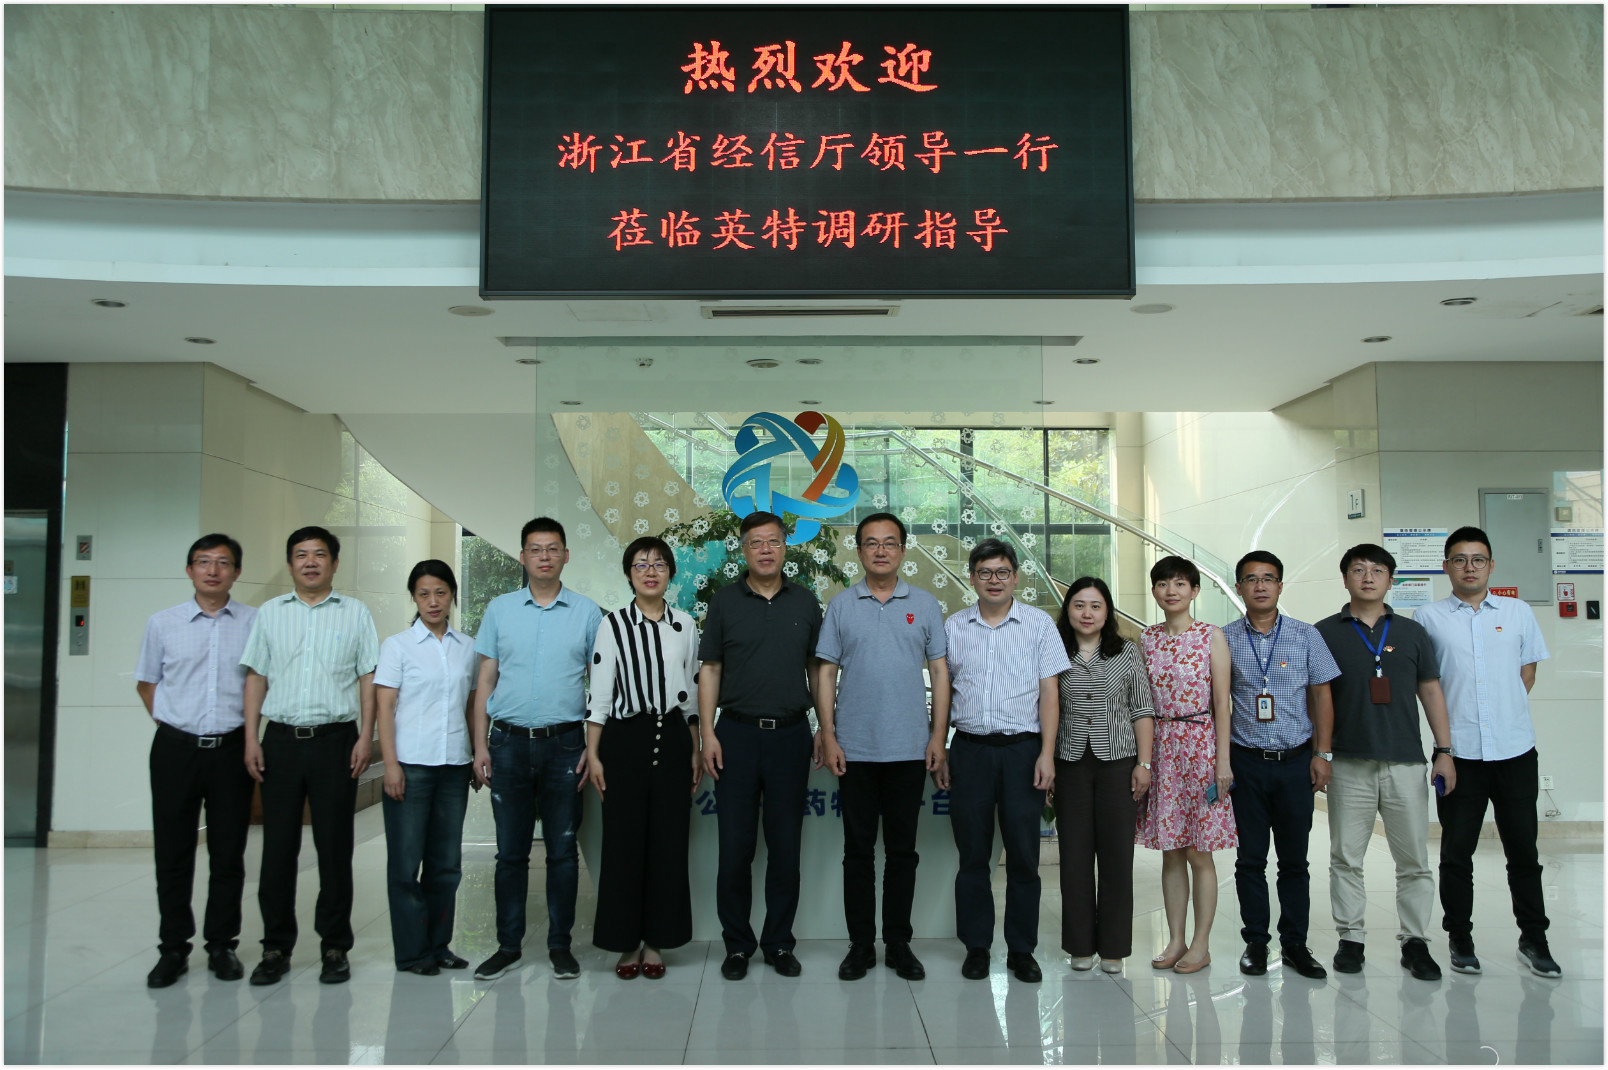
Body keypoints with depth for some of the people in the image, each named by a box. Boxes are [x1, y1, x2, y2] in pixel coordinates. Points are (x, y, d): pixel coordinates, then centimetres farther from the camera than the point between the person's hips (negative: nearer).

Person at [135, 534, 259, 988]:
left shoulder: (256, 622, 1)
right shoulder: (162, 623, 5)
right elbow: (146, 683, 15)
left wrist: (248, 729, 5)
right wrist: (172, 721, 5)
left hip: (230, 748, -1)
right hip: (176, 747, 1)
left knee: (228, 853, 6)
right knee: (173, 853, 6)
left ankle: (222, 946, 19)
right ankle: (173, 949, 19)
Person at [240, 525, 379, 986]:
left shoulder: (355, 613, 7)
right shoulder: (270, 612, 12)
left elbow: (368, 679, 4)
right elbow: (256, 677, 11)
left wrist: (365, 737, -5)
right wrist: (251, 739, 2)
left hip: (335, 739, -1)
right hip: (281, 739, 2)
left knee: (335, 846, 3)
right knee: (278, 846, 4)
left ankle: (335, 947, 13)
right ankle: (276, 947, 15)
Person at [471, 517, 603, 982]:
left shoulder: (587, 612, 3)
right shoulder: (500, 609, 7)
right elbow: (486, 679, 7)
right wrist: (479, 745, 1)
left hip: (564, 743, -1)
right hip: (509, 743, 1)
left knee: (563, 850, 6)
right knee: (511, 851, 8)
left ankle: (560, 944, 18)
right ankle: (508, 945, 19)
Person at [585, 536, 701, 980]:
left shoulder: (685, 626, 8)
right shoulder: (613, 624, 1)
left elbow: (692, 692, 12)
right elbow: (599, 693, -1)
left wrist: (696, 752, 9)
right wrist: (593, 754, -6)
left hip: (672, 739, 2)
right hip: (625, 739, -2)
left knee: (668, 842, 3)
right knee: (623, 841, 1)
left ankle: (656, 942, 16)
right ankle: (626, 942, 15)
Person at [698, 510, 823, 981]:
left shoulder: (805, 602, 7)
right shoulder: (725, 601, 3)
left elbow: (817, 668, 11)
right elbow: (710, 669, 3)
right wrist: (708, 733, -4)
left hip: (790, 734, 1)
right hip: (737, 733, -1)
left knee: (786, 845, 6)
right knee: (735, 845, 3)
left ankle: (779, 942, 20)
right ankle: (737, 944, 17)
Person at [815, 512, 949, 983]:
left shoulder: (925, 604, 6)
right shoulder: (841, 605, 5)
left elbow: (940, 672, 6)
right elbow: (827, 673, 3)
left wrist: (939, 735, -2)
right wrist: (828, 736, -4)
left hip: (910, 749, 0)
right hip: (854, 749, 0)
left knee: (902, 850, 8)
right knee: (858, 849, 7)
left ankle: (899, 944, 20)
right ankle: (860, 944, 18)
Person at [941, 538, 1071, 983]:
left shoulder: (1039, 624, 3)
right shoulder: (953, 627, 8)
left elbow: (1049, 692, 1)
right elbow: (943, 692, 11)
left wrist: (1046, 754, -6)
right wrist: (938, 752, 6)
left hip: (1022, 748, -1)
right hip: (970, 749, 1)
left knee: (1023, 853, 3)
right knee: (973, 854, 6)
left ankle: (1021, 949, 15)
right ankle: (976, 946, 17)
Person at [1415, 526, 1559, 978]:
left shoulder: (1519, 612, 7)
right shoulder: (1428, 617, 2)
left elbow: (1527, 673, 14)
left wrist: (1505, 715, 8)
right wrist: (1453, 721, 3)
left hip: (1515, 749, 1)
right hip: (1458, 753, -1)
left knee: (1523, 849, 10)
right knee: (1456, 851, 6)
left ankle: (1534, 940, 25)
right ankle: (1460, 939, 19)